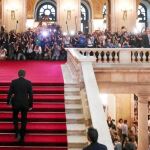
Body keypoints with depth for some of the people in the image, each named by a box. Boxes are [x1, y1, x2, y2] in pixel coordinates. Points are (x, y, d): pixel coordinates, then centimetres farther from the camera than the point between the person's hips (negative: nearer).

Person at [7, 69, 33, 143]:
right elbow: (30, 95, -2)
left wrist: (8, 101, 10)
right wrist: (30, 105, 6)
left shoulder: (14, 82, -5)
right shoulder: (28, 82, -4)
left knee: (15, 117, 22)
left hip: (16, 103, 0)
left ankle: (17, 132, 3)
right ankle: (22, 138, 12)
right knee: (24, 120, 10)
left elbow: (10, 93, -3)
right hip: (25, 104, 0)